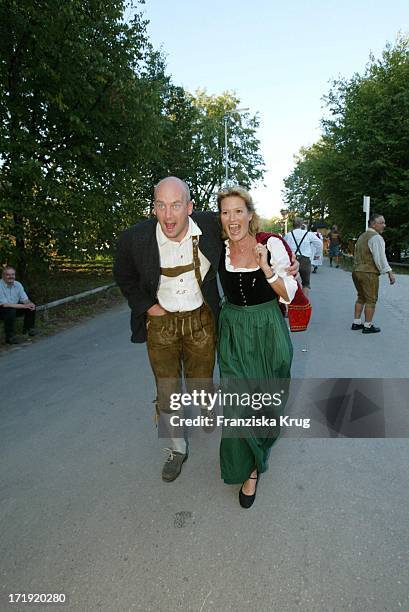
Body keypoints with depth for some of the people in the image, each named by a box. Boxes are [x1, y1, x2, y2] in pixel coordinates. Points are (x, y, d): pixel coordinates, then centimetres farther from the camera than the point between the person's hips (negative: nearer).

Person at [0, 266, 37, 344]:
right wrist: (23, 306, -31)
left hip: (14, 308, 7)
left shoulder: (18, 284, -4)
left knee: (31, 306, -9)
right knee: (11, 310, -36)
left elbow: (25, 299, -2)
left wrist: (30, 303, -27)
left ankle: (29, 328, 10)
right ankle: (10, 337, -26)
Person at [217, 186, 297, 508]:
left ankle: (260, 442, 47)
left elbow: (289, 295, -9)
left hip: (269, 331, 0)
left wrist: (266, 268, -22)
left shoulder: (272, 245, -11)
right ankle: (249, 466, 22)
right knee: (238, 399, -3)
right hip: (234, 332, 1)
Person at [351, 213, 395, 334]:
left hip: (356, 271, 9)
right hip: (369, 274, -9)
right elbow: (380, 258, -19)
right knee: (371, 300, 1)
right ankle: (367, 326, 7)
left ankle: (356, 323, 20)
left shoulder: (362, 236, 16)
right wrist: (390, 273, -17)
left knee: (361, 298, 18)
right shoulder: (376, 237, -13)